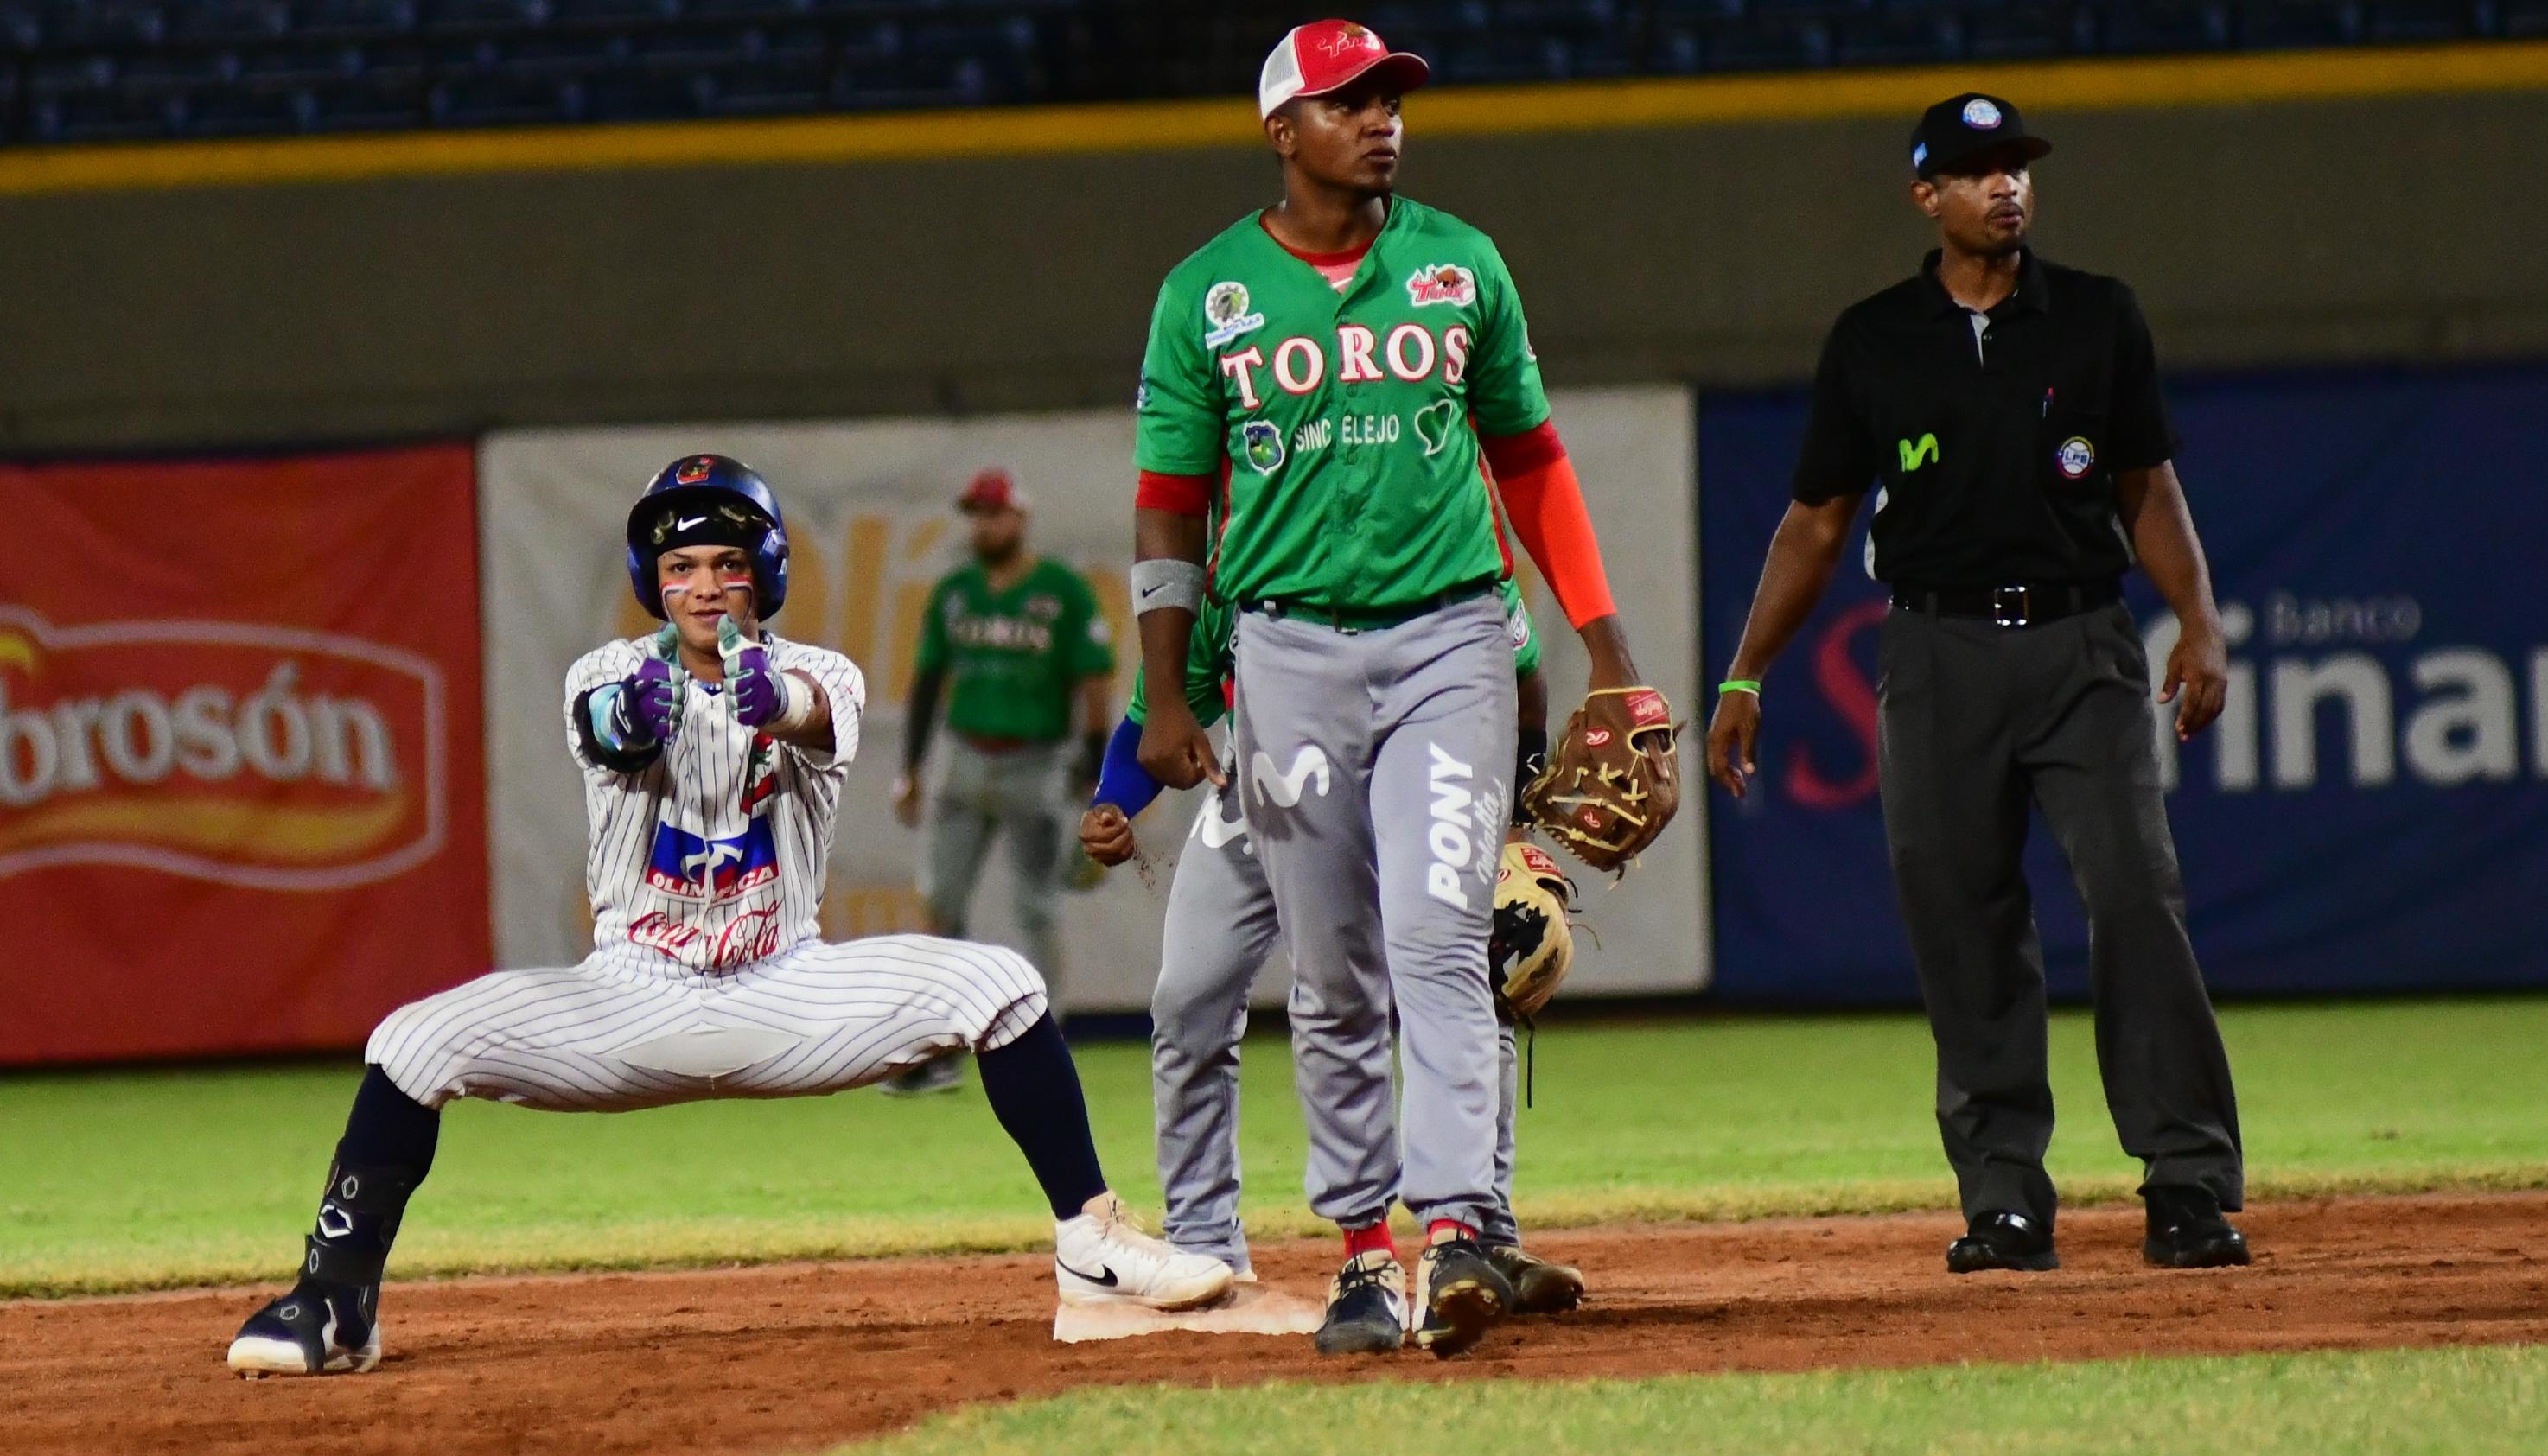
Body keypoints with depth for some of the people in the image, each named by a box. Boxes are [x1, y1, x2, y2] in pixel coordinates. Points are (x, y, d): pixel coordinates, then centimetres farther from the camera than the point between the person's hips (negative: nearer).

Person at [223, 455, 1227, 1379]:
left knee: (999, 986, -19)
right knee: (416, 1041, -23)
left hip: (782, 996, 1)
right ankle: (337, 1306, -16)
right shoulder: (611, 676, -6)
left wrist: (777, 695, -57)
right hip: (633, 999, -1)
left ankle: (1092, 1248, -9)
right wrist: (629, 711, -58)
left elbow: (820, 717, -32)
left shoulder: (818, 677, -5)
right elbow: (601, 721, -32)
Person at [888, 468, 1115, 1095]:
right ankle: (941, 1054, 2)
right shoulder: (953, 592, 9)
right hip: (964, 761, 4)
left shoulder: (1064, 592, -4)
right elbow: (928, 678, 14)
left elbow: (1094, 678, -7)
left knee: (1036, 912, -3)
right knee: (941, 902, -2)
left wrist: (1094, 761, -15)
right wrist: (910, 768, 10)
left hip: (1036, 765, -4)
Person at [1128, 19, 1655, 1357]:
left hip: (1448, 640, 0)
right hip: (1288, 653, 0)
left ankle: (1456, 1227, -22)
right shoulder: (1207, 295, 3)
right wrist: (1166, 698, -3)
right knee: (1330, 976, 4)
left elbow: (1527, 457, 15)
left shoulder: (1459, 266, 8)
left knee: (1437, 936, -14)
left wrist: (1602, 640, 9)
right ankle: (1362, 1244, 12)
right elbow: (1169, 504, 6)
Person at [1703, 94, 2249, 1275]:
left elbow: (2148, 489, 11)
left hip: (2082, 645, -1)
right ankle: (2004, 1199, 4)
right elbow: (1816, 521, 11)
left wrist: (2199, 623, -4)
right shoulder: (1873, 343, 7)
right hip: (1940, 656, 1)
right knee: (1963, 925, -2)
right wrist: (1745, 679, 6)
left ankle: (2189, 1186, -12)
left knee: (2136, 897, -12)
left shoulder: (2097, 319, 8)